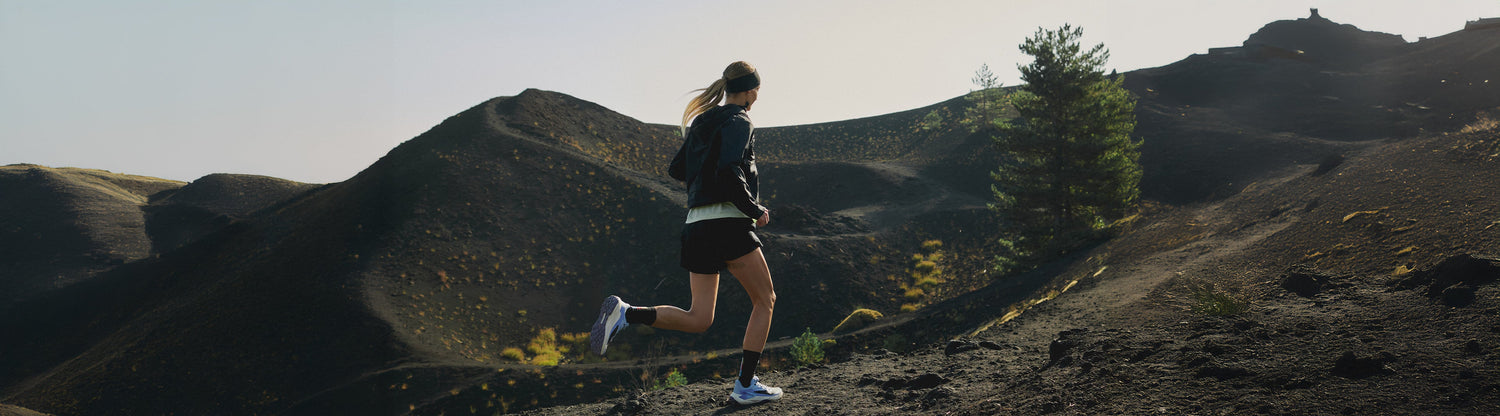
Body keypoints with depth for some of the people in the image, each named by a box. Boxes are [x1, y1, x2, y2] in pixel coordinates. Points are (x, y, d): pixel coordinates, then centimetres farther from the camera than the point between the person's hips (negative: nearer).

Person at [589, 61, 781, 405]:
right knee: (765, 301, 9)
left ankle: (625, 314, -11)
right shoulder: (739, 123, -6)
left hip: (696, 224, 7)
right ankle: (745, 386, 5)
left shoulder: (701, 123, 18)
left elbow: (677, 170, 24)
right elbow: (729, 173, -21)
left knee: (699, 320, 7)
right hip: (728, 223, -7)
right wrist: (755, 210, -10)